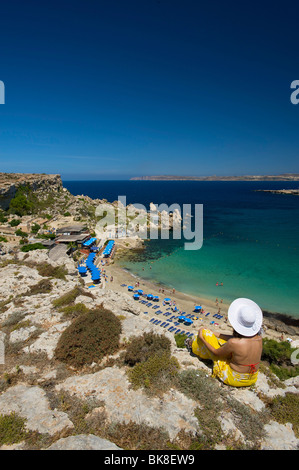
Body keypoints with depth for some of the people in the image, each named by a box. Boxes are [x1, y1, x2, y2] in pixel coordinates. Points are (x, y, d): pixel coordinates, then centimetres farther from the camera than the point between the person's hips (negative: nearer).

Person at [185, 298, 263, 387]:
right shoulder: (259, 339, -14)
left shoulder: (233, 343, -32)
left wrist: (202, 338, 1)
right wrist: (215, 334, 12)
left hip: (232, 379, -5)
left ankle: (194, 346, 34)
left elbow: (216, 352, -12)